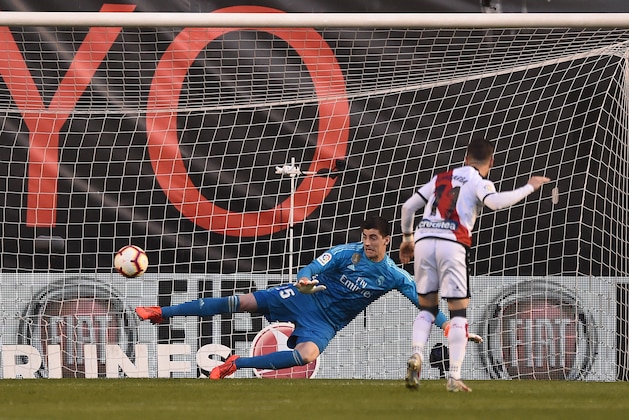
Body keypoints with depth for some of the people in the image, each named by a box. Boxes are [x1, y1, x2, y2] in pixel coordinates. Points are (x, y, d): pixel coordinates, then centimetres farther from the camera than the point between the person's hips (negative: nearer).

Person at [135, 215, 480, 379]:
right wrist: (304, 281, -39)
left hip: (326, 323, 0)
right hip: (306, 299, 0)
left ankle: (236, 364, -23)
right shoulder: (346, 253, -9)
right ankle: (162, 313, -8)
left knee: (307, 356, -33)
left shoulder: (394, 276, -5)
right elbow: (313, 269, -14)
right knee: (243, 302, -12)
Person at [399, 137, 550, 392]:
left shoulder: (442, 178, 23)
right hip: (452, 244, -4)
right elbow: (496, 202, -15)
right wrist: (529, 188, -4)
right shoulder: (479, 182, 7)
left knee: (427, 307, 17)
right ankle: (454, 377, -6)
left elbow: (408, 206, 24)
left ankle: (416, 355, -8)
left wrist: (407, 237, 38)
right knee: (458, 312, 2)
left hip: (423, 240, 4)